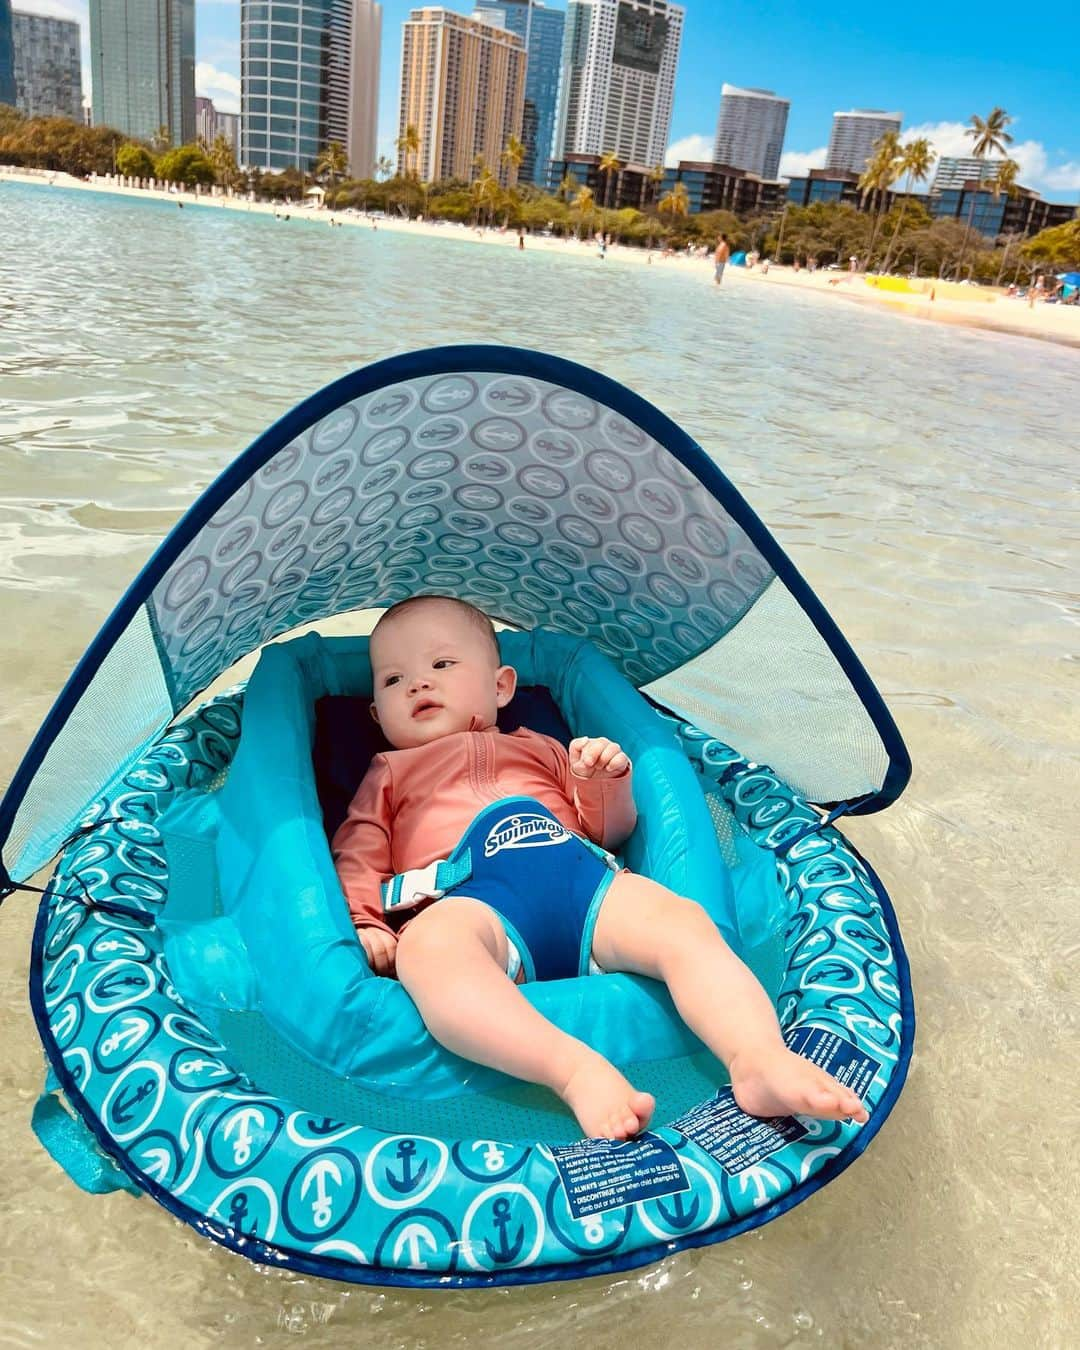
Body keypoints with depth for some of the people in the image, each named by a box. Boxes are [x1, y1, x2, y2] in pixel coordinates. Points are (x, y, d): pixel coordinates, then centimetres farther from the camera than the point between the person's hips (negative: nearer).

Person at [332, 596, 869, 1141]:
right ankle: (578, 1070, -50)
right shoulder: (389, 773, 35)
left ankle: (763, 1060, -39)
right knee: (427, 946, -39)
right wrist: (363, 925, 2)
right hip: (472, 898, -2)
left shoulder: (539, 749, 38)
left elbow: (610, 832, 33)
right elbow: (357, 856, 24)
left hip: (580, 872, 3)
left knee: (684, 923, -26)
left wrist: (607, 785, 10)